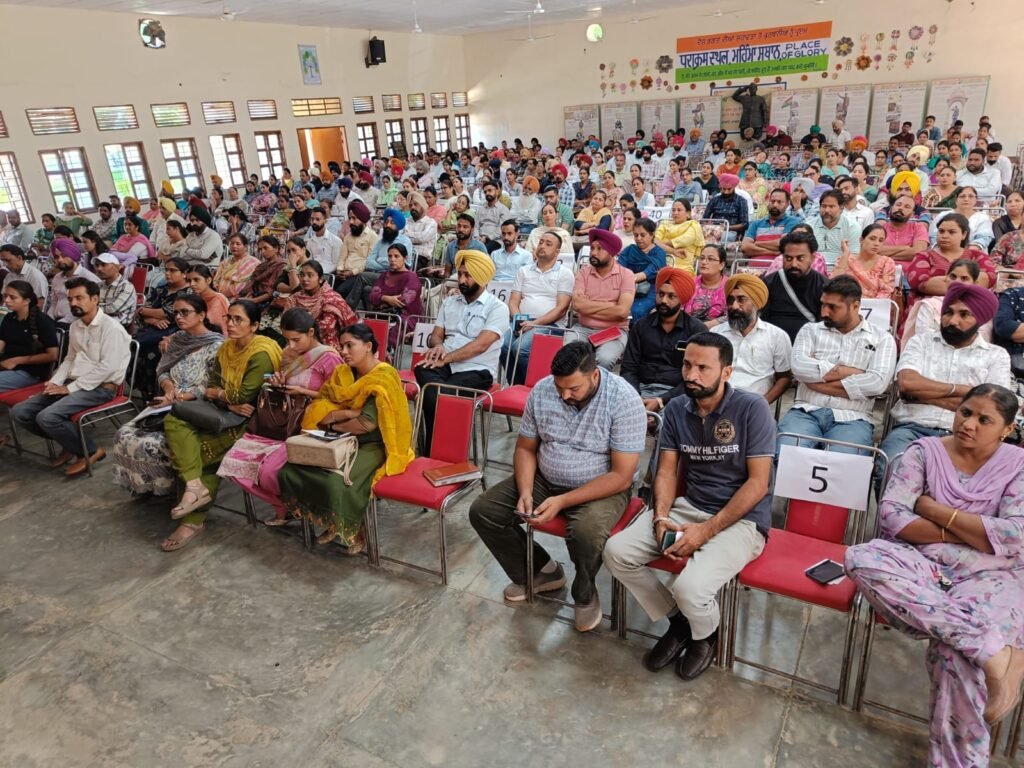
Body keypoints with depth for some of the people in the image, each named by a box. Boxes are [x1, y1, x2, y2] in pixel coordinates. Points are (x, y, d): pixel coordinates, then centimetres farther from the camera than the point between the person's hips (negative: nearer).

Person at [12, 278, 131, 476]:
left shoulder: (110, 327, -12)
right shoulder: (75, 326, 15)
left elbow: (107, 367, -19)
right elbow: (70, 359, 23)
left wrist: (70, 388, -17)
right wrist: (55, 382, 3)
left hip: (100, 387, -9)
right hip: (73, 385, 9)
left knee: (47, 417, -27)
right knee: (19, 412, -2)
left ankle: (90, 451, -5)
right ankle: (71, 444, 11)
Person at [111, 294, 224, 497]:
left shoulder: (216, 345, -11)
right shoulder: (176, 340, 11)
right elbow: (161, 372, 13)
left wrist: (178, 399, -20)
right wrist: (169, 387, -10)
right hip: (167, 408, 7)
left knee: (150, 444, -23)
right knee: (124, 436, -11)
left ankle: (166, 487, 4)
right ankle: (145, 484, 8)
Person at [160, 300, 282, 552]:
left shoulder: (261, 354, -17)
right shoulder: (225, 349, 9)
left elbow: (244, 396, -21)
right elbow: (212, 387, 3)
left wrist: (215, 393, -3)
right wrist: (230, 402, -17)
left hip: (248, 420, -8)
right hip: (225, 413, 8)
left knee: (200, 449, -19)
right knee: (174, 420, -10)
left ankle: (194, 520, -8)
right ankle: (194, 486, -22)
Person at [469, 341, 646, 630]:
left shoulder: (624, 400, -23)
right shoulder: (541, 390, -9)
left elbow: (622, 476, -23)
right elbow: (525, 447, 2)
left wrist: (563, 501, -28)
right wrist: (525, 492, -16)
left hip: (603, 488, -5)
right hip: (545, 479, 5)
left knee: (587, 532, -36)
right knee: (483, 511, -6)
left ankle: (585, 593, 0)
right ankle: (540, 570, 16)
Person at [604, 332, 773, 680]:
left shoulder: (752, 409, -15)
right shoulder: (676, 409, 0)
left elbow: (758, 483, -15)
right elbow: (666, 470, 4)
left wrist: (707, 530, -19)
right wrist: (661, 517, -15)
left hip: (741, 519, -5)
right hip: (688, 506, 5)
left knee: (690, 587, -29)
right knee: (616, 552, -12)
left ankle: (706, 635, 11)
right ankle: (678, 621, 11)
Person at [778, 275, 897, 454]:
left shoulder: (881, 338, 11)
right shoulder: (810, 330, 15)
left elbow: (877, 383, -6)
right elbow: (799, 367, -4)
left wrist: (819, 382, -5)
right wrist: (849, 371, -3)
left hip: (850, 418, -1)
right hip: (806, 412, 1)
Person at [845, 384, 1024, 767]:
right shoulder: (925, 451, 4)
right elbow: (890, 514, -6)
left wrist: (935, 510, -9)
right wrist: (968, 533, -10)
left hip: (989, 577, -2)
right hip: (922, 564, 2)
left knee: (956, 651, -31)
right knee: (862, 558, -31)